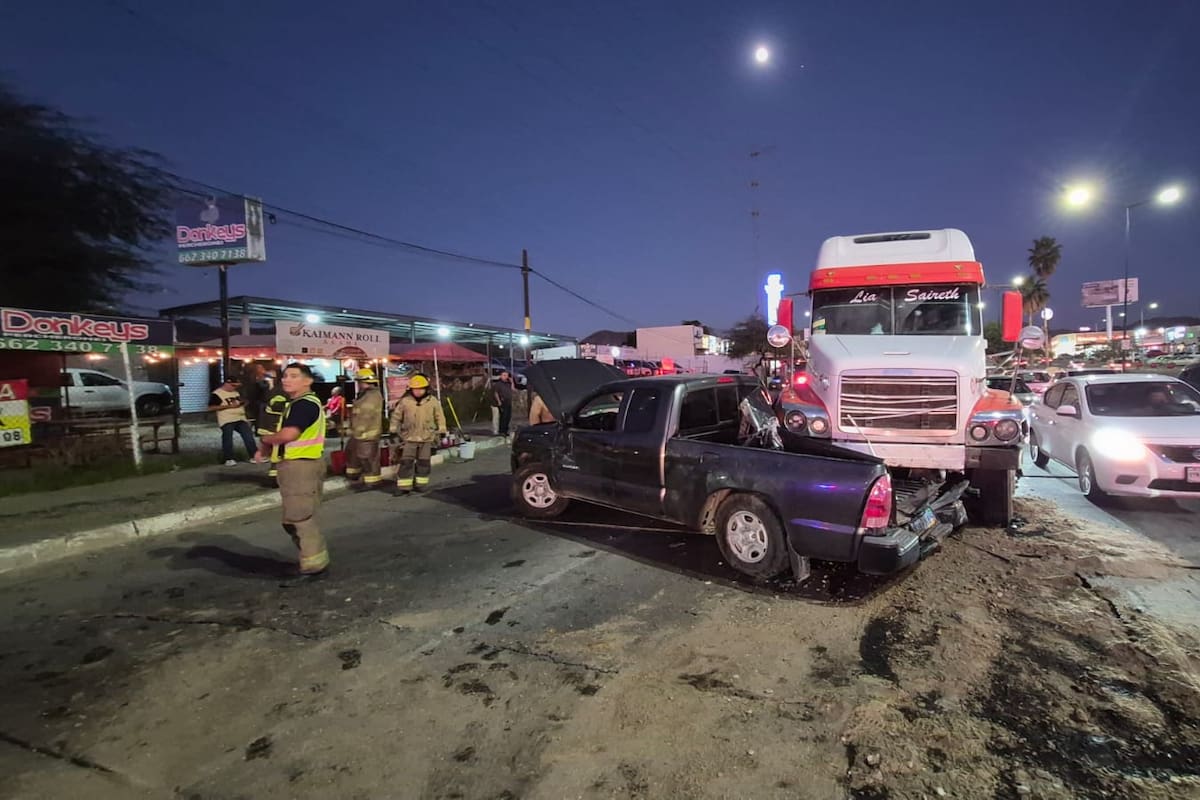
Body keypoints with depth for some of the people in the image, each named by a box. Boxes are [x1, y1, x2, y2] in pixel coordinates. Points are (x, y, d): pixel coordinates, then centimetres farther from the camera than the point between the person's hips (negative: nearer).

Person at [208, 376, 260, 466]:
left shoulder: (237, 392, 18)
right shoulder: (216, 394, -4)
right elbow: (211, 408, -14)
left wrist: (242, 404, 6)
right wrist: (229, 406, -18)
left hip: (240, 419, 6)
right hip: (226, 421, -6)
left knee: (249, 436, 0)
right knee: (228, 439, -8)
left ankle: (254, 455, 5)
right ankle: (228, 459, -2)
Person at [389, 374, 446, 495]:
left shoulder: (433, 401, -1)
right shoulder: (405, 401, -3)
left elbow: (440, 417, 7)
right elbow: (396, 416, 8)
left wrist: (441, 431, 5)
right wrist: (393, 430, 8)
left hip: (427, 438, 1)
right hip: (409, 438, -1)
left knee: (424, 462, 9)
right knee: (406, 462, -2)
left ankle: (420, 484, 22)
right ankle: (403, 486, 4)